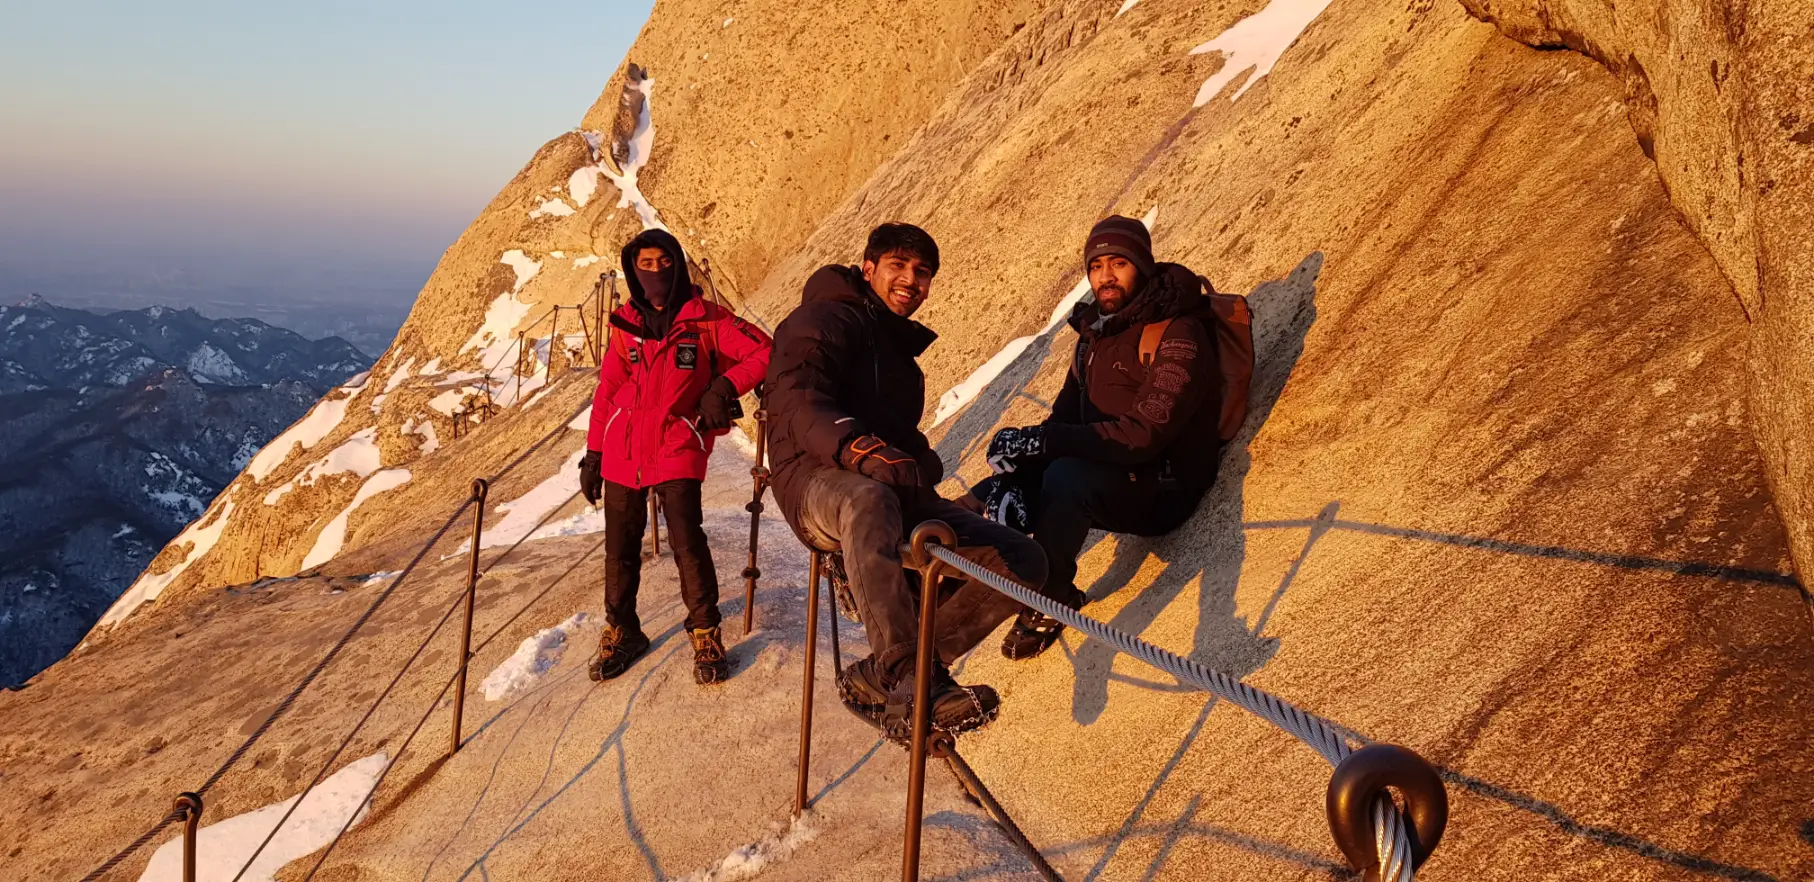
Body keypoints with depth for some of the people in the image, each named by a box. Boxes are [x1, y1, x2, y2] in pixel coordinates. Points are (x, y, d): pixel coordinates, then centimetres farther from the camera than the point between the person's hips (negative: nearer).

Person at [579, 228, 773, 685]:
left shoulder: (706, 319, -3)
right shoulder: (626, 323, 8)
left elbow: (764, 352, -5)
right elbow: (607, 390, 12)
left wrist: (724, 386, -18)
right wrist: (593, 453, 11)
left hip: (677, 449, -4)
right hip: (622, 451, 4)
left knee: (686, 539, -12)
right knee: (620, 546, 8)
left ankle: (706, 634, 5)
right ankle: (621, 631, 26)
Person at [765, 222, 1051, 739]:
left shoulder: (900, 346, 31)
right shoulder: (824, 320, 6)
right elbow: (798, 404, -13)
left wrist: (923, 464, 5)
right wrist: (862, 449, -33)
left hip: (898, 491, 7)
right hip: (819, 481, -7)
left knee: (1024, 561, -12)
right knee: (869, 500, -45)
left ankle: (879, 676, -18)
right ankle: (912, 676, -48)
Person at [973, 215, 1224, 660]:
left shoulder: (1178, 334, -15)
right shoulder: (1094, 334, 11)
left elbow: (1144, 434, -26)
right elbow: (1064, 418, 5)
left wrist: (1040, 440, -30)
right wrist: (1015, 472, -14)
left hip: (1162, 490, -7)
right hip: (1102, 476, 8)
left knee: (1067, 476, -34)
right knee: (997, 493, -11)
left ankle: (1050, 600, -16)